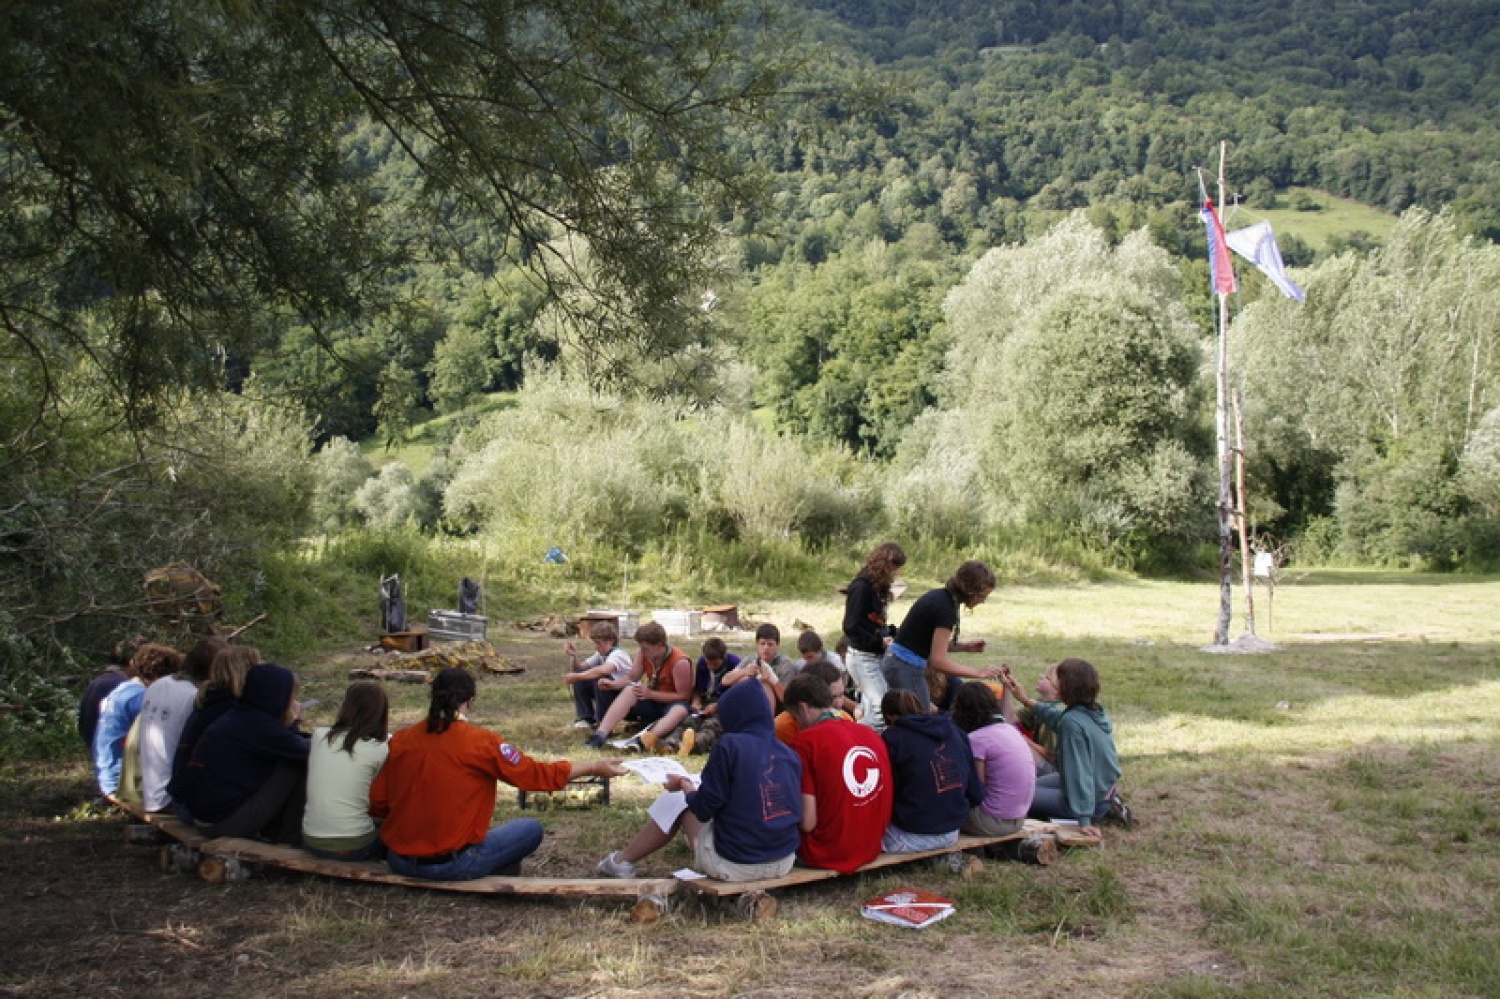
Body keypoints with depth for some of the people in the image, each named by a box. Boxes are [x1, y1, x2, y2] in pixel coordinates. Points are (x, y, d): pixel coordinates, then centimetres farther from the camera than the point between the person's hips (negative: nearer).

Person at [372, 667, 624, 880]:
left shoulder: (400, 740, -1)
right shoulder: (482, 742, -12)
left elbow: (377, 804, 2)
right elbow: (538, 774, -6)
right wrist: (594, 767, 5)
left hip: (398, 861, 5)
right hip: (452, 864, -5)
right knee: (531, 829, 10)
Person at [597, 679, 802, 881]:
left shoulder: (730, 745, -14)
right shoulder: (789, 754, 2)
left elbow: (704, 808, -10)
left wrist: (683, 784, 12)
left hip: (735, 865, -5)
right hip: (784, 863, 6)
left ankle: (623, 861, 35)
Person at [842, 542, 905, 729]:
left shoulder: (878, 587, 10)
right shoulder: (861, 587, -16)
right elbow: (850, 628, -18)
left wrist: (894, 632, 1)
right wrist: (879, 641, -17)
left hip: (876, 656, 9)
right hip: (863, 658, -9)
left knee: (869, 707, 12)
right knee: (881, 707, -13)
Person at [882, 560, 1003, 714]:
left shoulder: (940, 596, 7)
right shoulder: (945, 608, -20)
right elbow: (939, 661, -22)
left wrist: (965, 646, 8)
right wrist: (978, 673, -16)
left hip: (896, 663, 10)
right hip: (908, 670, -10)